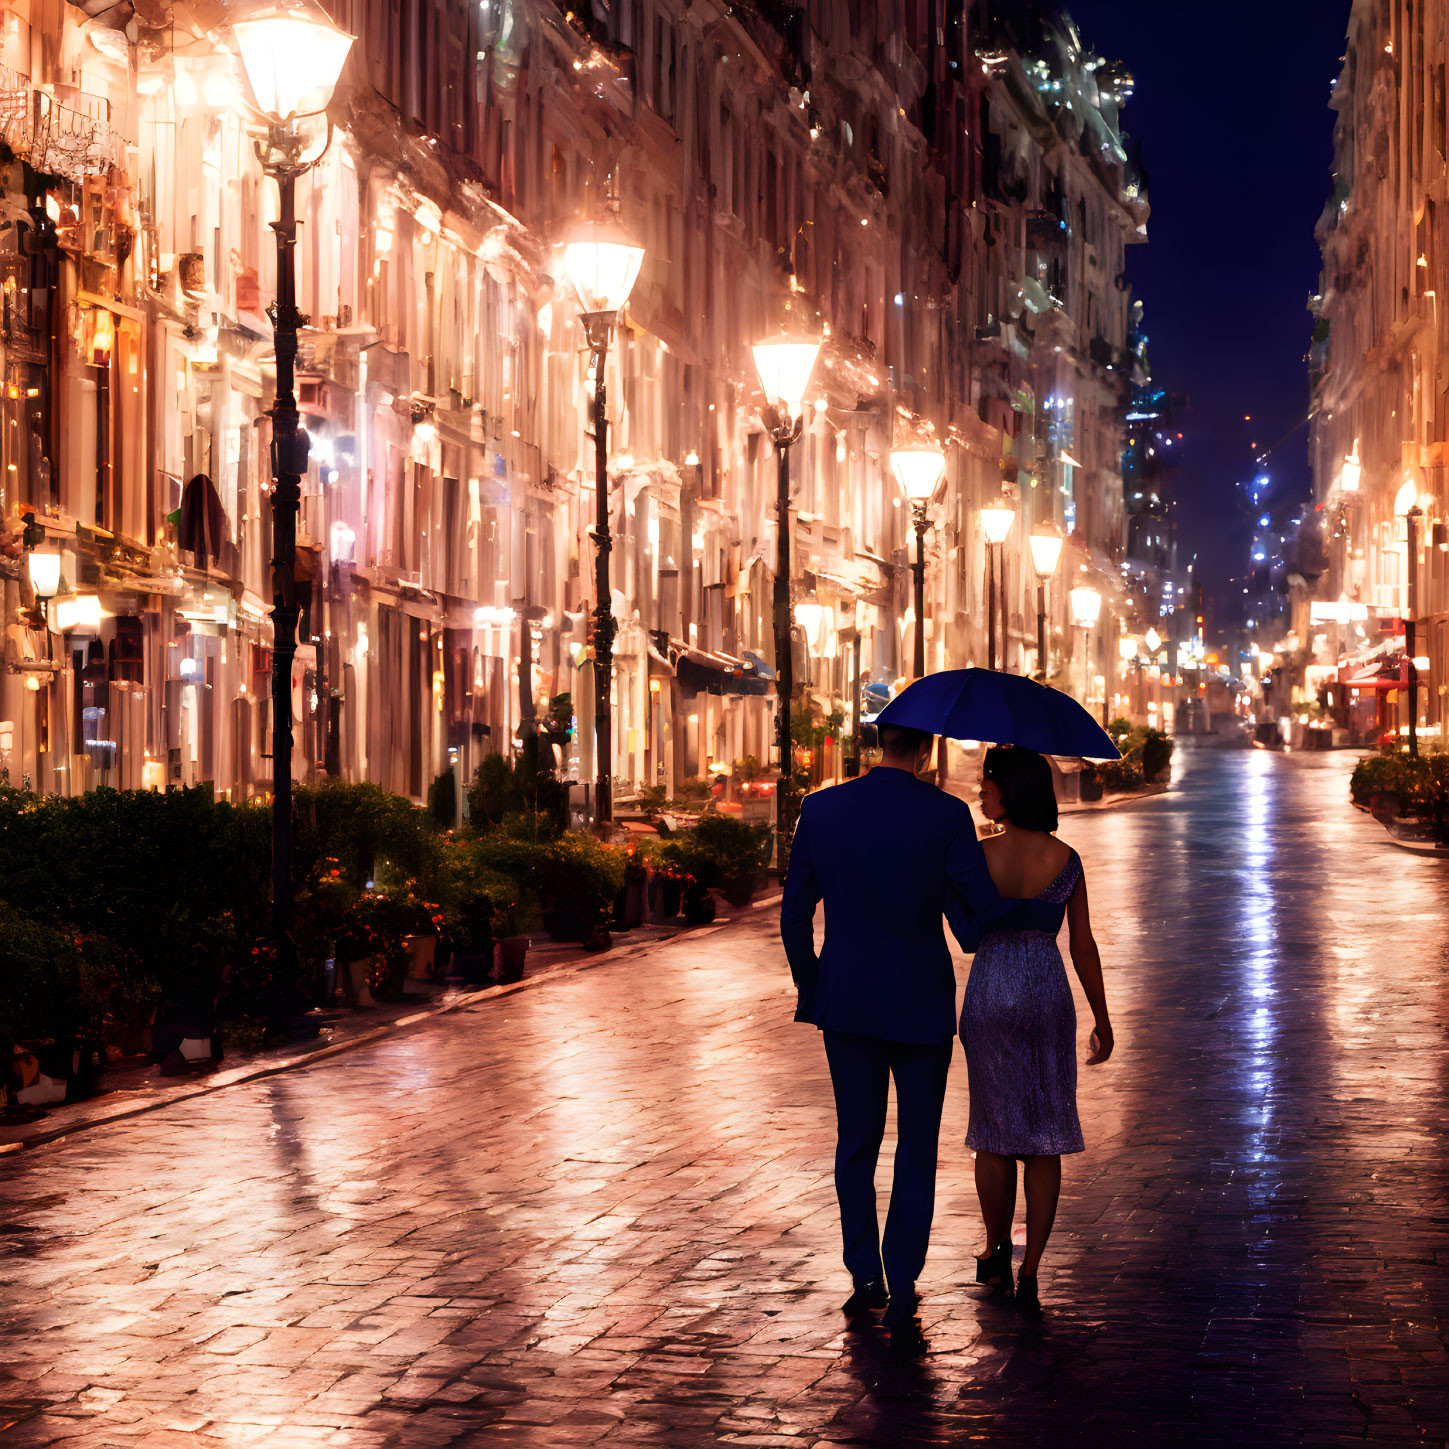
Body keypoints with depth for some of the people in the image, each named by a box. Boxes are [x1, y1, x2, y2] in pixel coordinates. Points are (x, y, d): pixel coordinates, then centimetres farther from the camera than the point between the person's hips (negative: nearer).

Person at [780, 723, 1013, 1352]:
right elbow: (985, 918, -13)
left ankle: (864, 1277, 24)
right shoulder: (947, 816, -14)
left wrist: (812, 990, 13)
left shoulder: (821, 810, -5)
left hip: (847, 1004, 2)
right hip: (922, 1007, -2)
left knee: (856, 1142, 19)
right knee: (916, 1153, 9)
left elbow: (794, 916, 1)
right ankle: (901, 1300, 6)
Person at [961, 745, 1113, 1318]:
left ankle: (996, 1256, 27)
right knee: (1044, 1138, 6)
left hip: (989, 998, -1)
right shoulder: (1066, 860, -5)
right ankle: (1029, 1274, -1)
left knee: (995, 1129, 14)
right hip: (1049, 998, 1)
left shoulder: (977, 857, -13)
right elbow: (1084, 947, -1)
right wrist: (1102, 1019, 7)